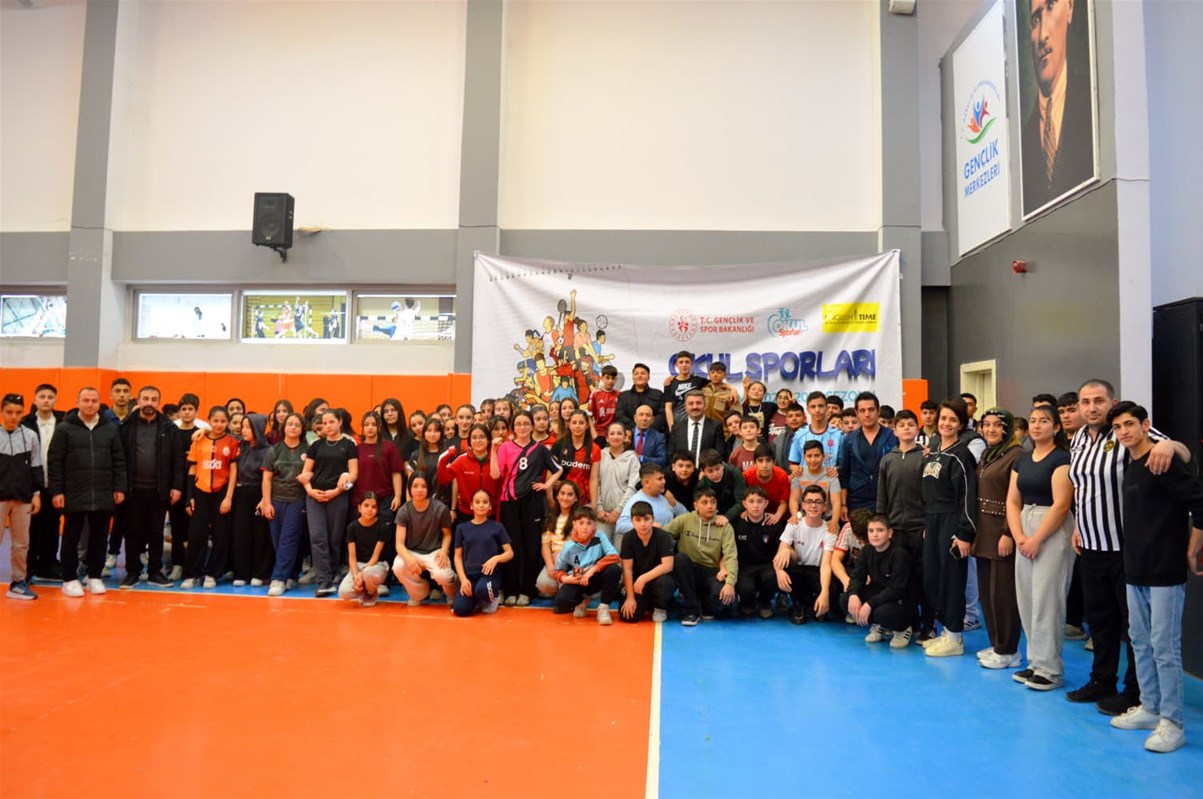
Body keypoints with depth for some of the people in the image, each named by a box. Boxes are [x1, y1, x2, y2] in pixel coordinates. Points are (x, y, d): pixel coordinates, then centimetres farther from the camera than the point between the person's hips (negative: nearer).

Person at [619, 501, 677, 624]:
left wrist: (643, 579, -32)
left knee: (663, 582, -39)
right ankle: (646, 604, 17)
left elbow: (667, 566, -26)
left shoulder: (663, 537, -18)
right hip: (638, 582, 2)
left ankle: (660, 607, -4)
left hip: (659, 578, -2)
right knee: (627, 615, -18)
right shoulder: (628, 538, -11)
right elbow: (627, 569, -10)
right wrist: (630, 597, -15)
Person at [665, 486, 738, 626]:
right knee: (680, 558, -32)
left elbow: (731, 556, -11)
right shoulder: (684, 520, -2)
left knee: (724, 594, -33)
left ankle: (706, 608, 8)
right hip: (689, 571, 1)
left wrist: (730, 583, -26)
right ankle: (692, 609, -17)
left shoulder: (724, 526, -1)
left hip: (712, 572, 0)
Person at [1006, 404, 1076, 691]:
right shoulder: (1022, 460, 13)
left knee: (1046, 599, -5)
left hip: (1053, 533, -7)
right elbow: (1012, 501, 9)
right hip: (1024, 533, 7)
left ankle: (1050, 669, 5)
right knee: (1026, 600, 8)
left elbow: (1061, 504, -15)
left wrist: (1036, 539, -15)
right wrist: (1019, 536, -5)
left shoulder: (1062, 458, -8)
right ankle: (1036, 662, 19)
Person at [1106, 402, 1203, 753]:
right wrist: (1133, 557, 13)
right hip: (1136, 570, 8)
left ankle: (1172, 722, 9)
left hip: (1165, 571, -8)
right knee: (1140, 642, 15)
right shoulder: (1129, 468, 10)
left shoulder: (1164, 463, -14)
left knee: (1164, 646, -2)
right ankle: (1149, 708, 27)